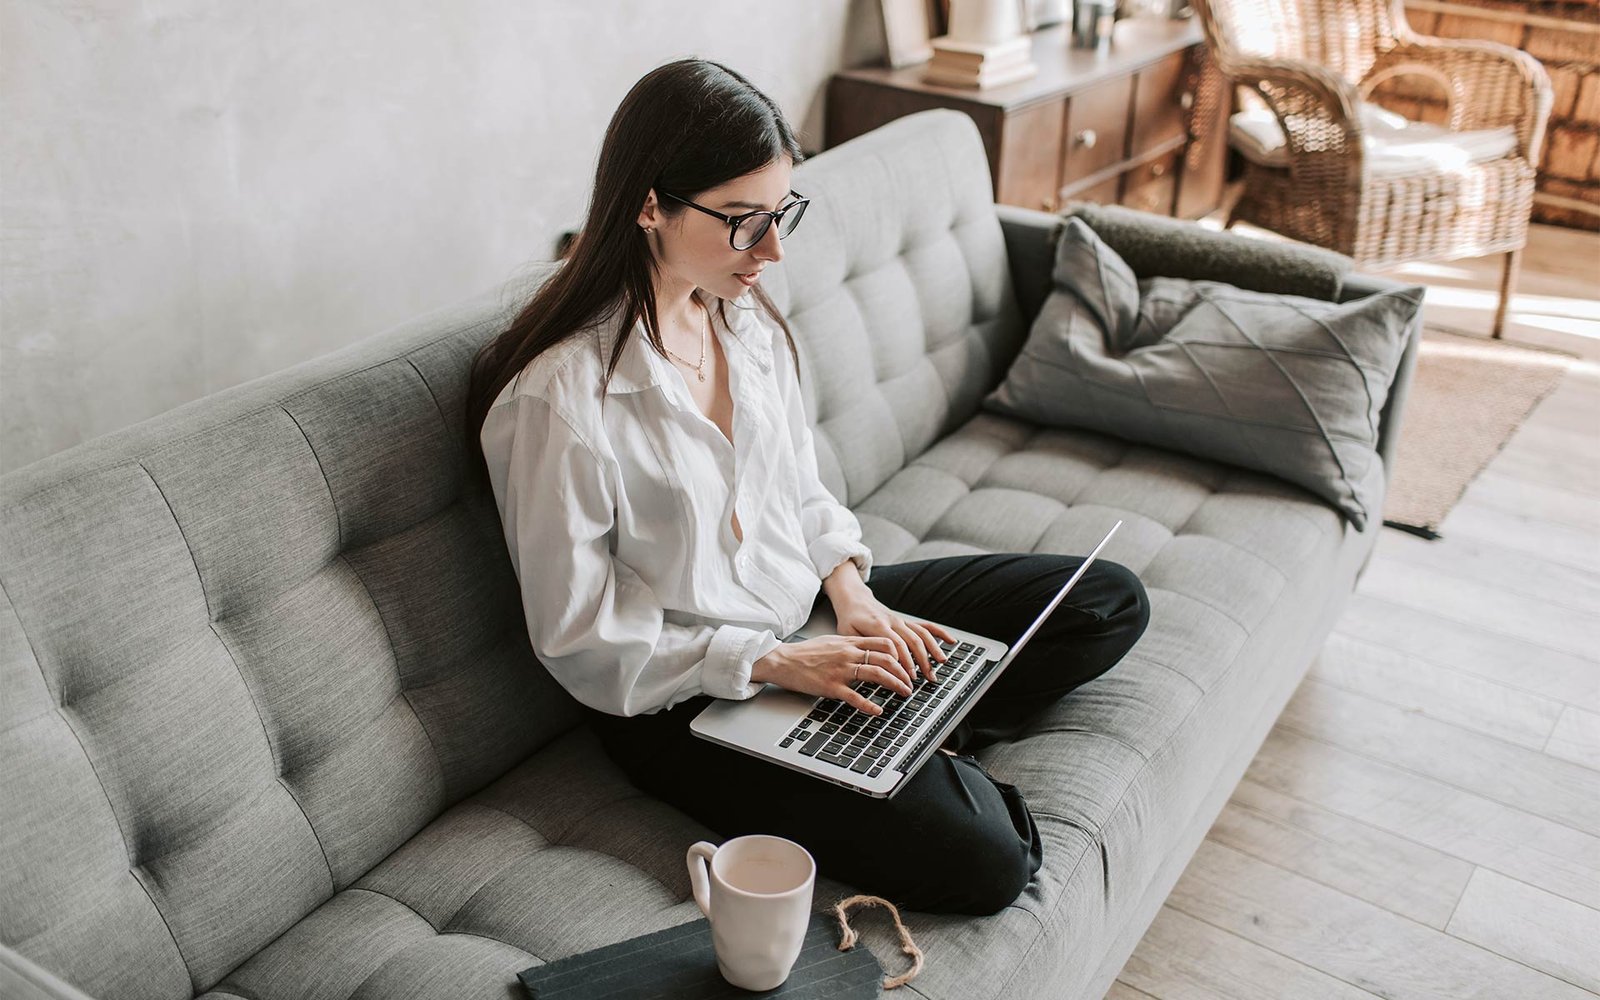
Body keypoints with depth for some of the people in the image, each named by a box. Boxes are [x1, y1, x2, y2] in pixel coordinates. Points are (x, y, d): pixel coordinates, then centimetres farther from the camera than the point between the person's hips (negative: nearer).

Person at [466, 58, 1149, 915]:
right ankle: (925, 749, 3)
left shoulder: (747, 316, 0)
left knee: (1109, 602, 5)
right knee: (980, 859, -25)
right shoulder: (560, 397, -24)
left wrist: (852, 593, -7)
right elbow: (579, 642, -17)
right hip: (683, 700, -8)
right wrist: (775, 662, -22)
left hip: (807, 609, 8)